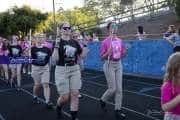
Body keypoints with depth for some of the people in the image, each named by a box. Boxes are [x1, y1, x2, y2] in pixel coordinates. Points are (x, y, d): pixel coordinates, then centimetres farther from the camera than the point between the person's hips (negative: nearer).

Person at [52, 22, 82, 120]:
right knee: (65, 97, -2)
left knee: (75, 94, -1)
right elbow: (55, 59, -16)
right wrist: (56, 46, -25)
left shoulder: (75, 42, 8)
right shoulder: (58, 42, -5)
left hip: (75, 70, 4)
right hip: (61, 70, -4)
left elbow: (81, 55, 19)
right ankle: (58, 107, 33)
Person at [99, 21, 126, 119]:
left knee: (119, 89, 4)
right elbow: (102, 57, -6)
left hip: (118, 64, 5)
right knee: (112, 89, -3)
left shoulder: (120, 41, 7)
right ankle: (103, 100, 27)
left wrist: (124, 52, -5)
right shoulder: (105, 41, -8)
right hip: (109, 65, -5)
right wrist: (108, 52, -23)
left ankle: (118, 110, 14)